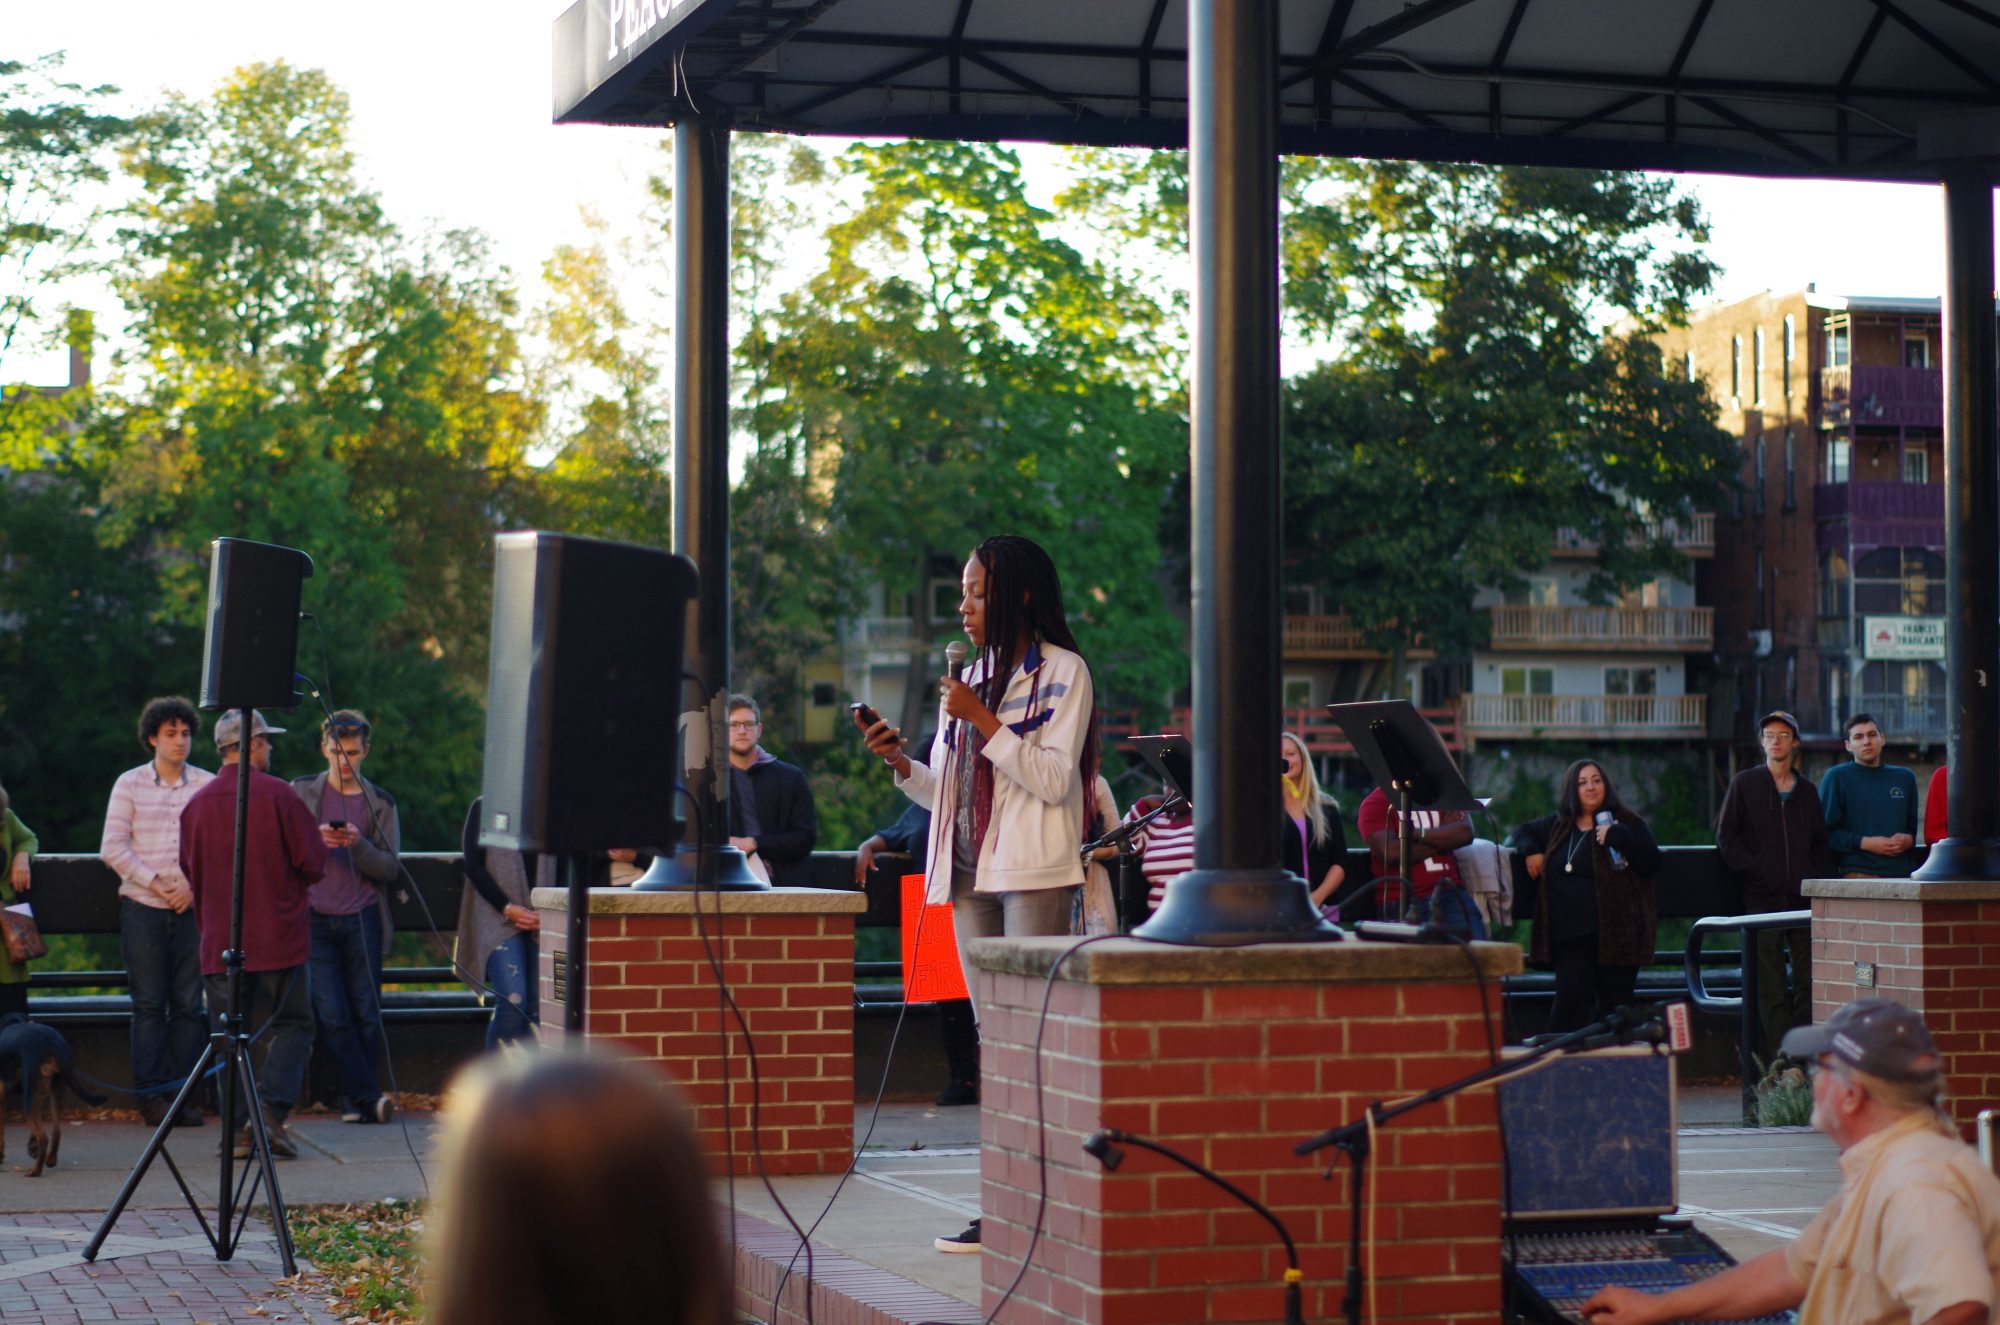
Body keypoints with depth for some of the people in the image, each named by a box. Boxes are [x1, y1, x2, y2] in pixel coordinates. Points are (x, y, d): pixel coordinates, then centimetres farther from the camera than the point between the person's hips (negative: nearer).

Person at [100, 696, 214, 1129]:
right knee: (149, 1004, 0)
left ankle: (183, 1094, 6)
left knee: (189, 1004, 1)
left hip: (193, 910, 1)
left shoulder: (207, 785, 5)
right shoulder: (129, 784, 5)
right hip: (142, 909, -1)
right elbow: (113, 847, 0)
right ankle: (151, 1095, 4)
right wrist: (155, 882, -8)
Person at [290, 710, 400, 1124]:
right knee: (332, 1016, -8)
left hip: (362, 919, 0)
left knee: (366, 1015, -1)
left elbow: (390, 869, 3)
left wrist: (358, 844, -15)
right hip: (315, 919, 0)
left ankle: (353, 1098, 11)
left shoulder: (380, 803, 9)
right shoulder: (301, 792, 9)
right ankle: (368, 1096, -6)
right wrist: (314, 839, -11)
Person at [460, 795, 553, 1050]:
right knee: (513, 1001, -16)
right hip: (498, 917, -3)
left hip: (541, 921, 3)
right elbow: (473, 866, -1)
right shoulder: (484, 807, 5)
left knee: (537, 1007, -2)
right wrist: (508, 909, -10)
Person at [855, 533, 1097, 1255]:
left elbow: (1054, 779, -12)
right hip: (972, 874, 7)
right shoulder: (971, 681, 18)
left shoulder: (1063, 673, -2)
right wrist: (901, 763, 1)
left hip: (1034, 874, -7)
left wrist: (983, 722, -15)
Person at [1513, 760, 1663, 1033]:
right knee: (1571, 1000, -9)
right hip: (1570, 935, 3)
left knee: (1613, 1005, -3)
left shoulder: (1626, 823, 5)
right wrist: (1530, 850, 9)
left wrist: (1618, 837, -17)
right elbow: (1524, 831, 32)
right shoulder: (1558, 825, 17)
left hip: (1615, 932, -3)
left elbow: (1653, 862, -5)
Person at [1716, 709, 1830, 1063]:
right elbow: (1726, 838, 2)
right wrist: (1756, 871, -8)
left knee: (1809, 980, -1)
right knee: (1771, 985, -4)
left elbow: (1820, 842, 21)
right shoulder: (1745, 784, 6)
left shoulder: (1806, 790, 16)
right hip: (1763, 898, -3)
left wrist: (1814, 877, 4)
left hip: (1803, 897, 3)